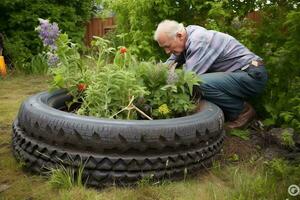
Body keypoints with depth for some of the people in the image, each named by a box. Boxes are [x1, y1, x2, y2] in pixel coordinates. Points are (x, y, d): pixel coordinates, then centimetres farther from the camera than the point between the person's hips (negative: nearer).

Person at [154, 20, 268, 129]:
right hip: (238, 74, 9)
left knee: (202, 83, -28)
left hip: (253, 75, -9)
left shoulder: (199, 41, -23)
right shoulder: (187, 38, 4)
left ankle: (242, 111, -6)